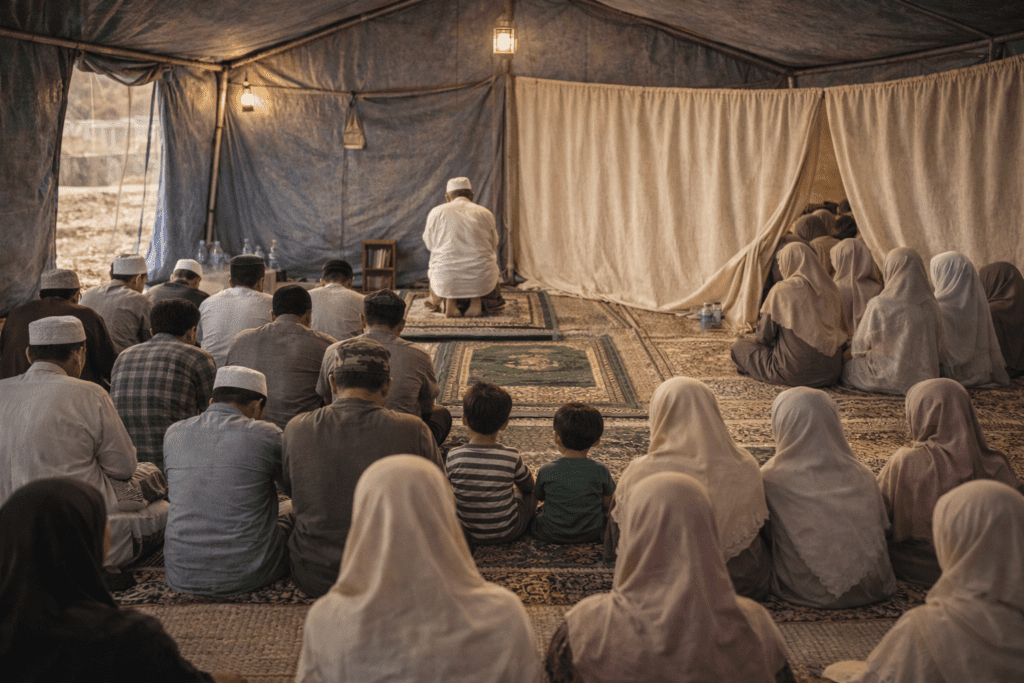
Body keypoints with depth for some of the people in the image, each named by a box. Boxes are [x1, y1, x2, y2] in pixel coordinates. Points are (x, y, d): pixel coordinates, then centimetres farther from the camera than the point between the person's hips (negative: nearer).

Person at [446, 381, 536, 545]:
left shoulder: (454, 457, -19)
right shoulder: (512, 457, -21)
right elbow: (528, 486, -1)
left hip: (469, 533, 2)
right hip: (508, 532, -1)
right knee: (531, 490, 24)